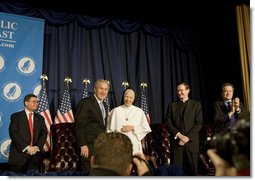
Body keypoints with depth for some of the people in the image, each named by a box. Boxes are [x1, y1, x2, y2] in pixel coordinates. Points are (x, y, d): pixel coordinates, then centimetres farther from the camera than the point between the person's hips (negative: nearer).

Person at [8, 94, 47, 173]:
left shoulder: (40, 118, 14)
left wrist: (37, 147, -8)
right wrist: (26, 148, -14)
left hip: (35, 155, 3)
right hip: (19, 154, -3)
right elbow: (13, 133, -8)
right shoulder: (16, 116, 2)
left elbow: (44, 134, 8)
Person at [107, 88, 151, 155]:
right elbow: (110, 129, 9)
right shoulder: (116, 111, 7)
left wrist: (132, 128, -5)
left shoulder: (139, 111, 6)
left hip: (134, 144, 0)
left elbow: (146, 129, 4)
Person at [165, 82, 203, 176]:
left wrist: (187, 137, -10)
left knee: (192, 169, 1)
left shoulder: (196, 104, 9)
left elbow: (198, 124, 0)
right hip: (176, 142, 1)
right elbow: (169, 124, 4)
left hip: (191, 142, 0)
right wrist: (179, 135, -10)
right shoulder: (172, 105, 12)